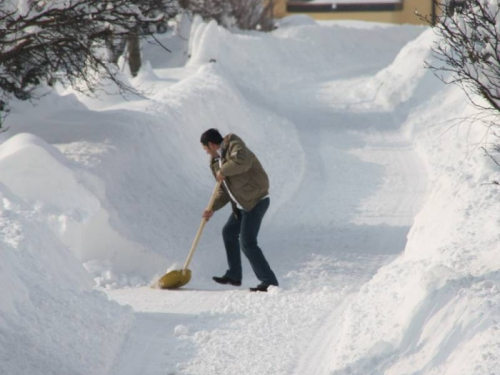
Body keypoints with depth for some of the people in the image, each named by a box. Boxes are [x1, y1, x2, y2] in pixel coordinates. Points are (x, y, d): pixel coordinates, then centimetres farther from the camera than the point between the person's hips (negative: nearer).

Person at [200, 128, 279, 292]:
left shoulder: (233, 144, -12)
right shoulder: (216, 161, 15)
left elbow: (243, 161, -35)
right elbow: (225, 191, 19)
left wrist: (223, 171, -21)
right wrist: (212, 208, 7)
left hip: (256, 201, -10)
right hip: (242, 204, 10)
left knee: (247, 243, -14)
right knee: (229, 233, 23)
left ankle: (269, 281, -12)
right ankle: (234, 276, 35)